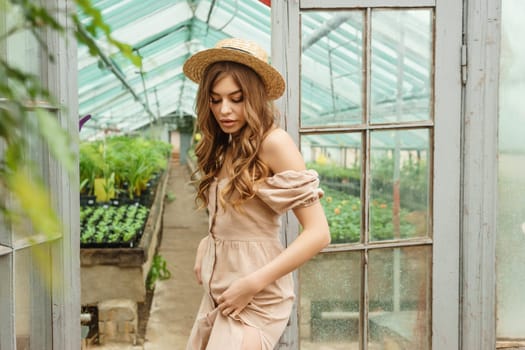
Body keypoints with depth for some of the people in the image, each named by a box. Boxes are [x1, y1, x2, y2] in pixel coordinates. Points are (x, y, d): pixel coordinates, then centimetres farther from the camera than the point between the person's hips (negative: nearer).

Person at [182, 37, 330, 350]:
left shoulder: (273, 142, -16)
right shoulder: (224, 147, 8)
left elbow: (318, 233, -20)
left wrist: (252, 283, -20)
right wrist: (206, 247, -4)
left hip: (254, 297, -7)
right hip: (219, 289, 8)